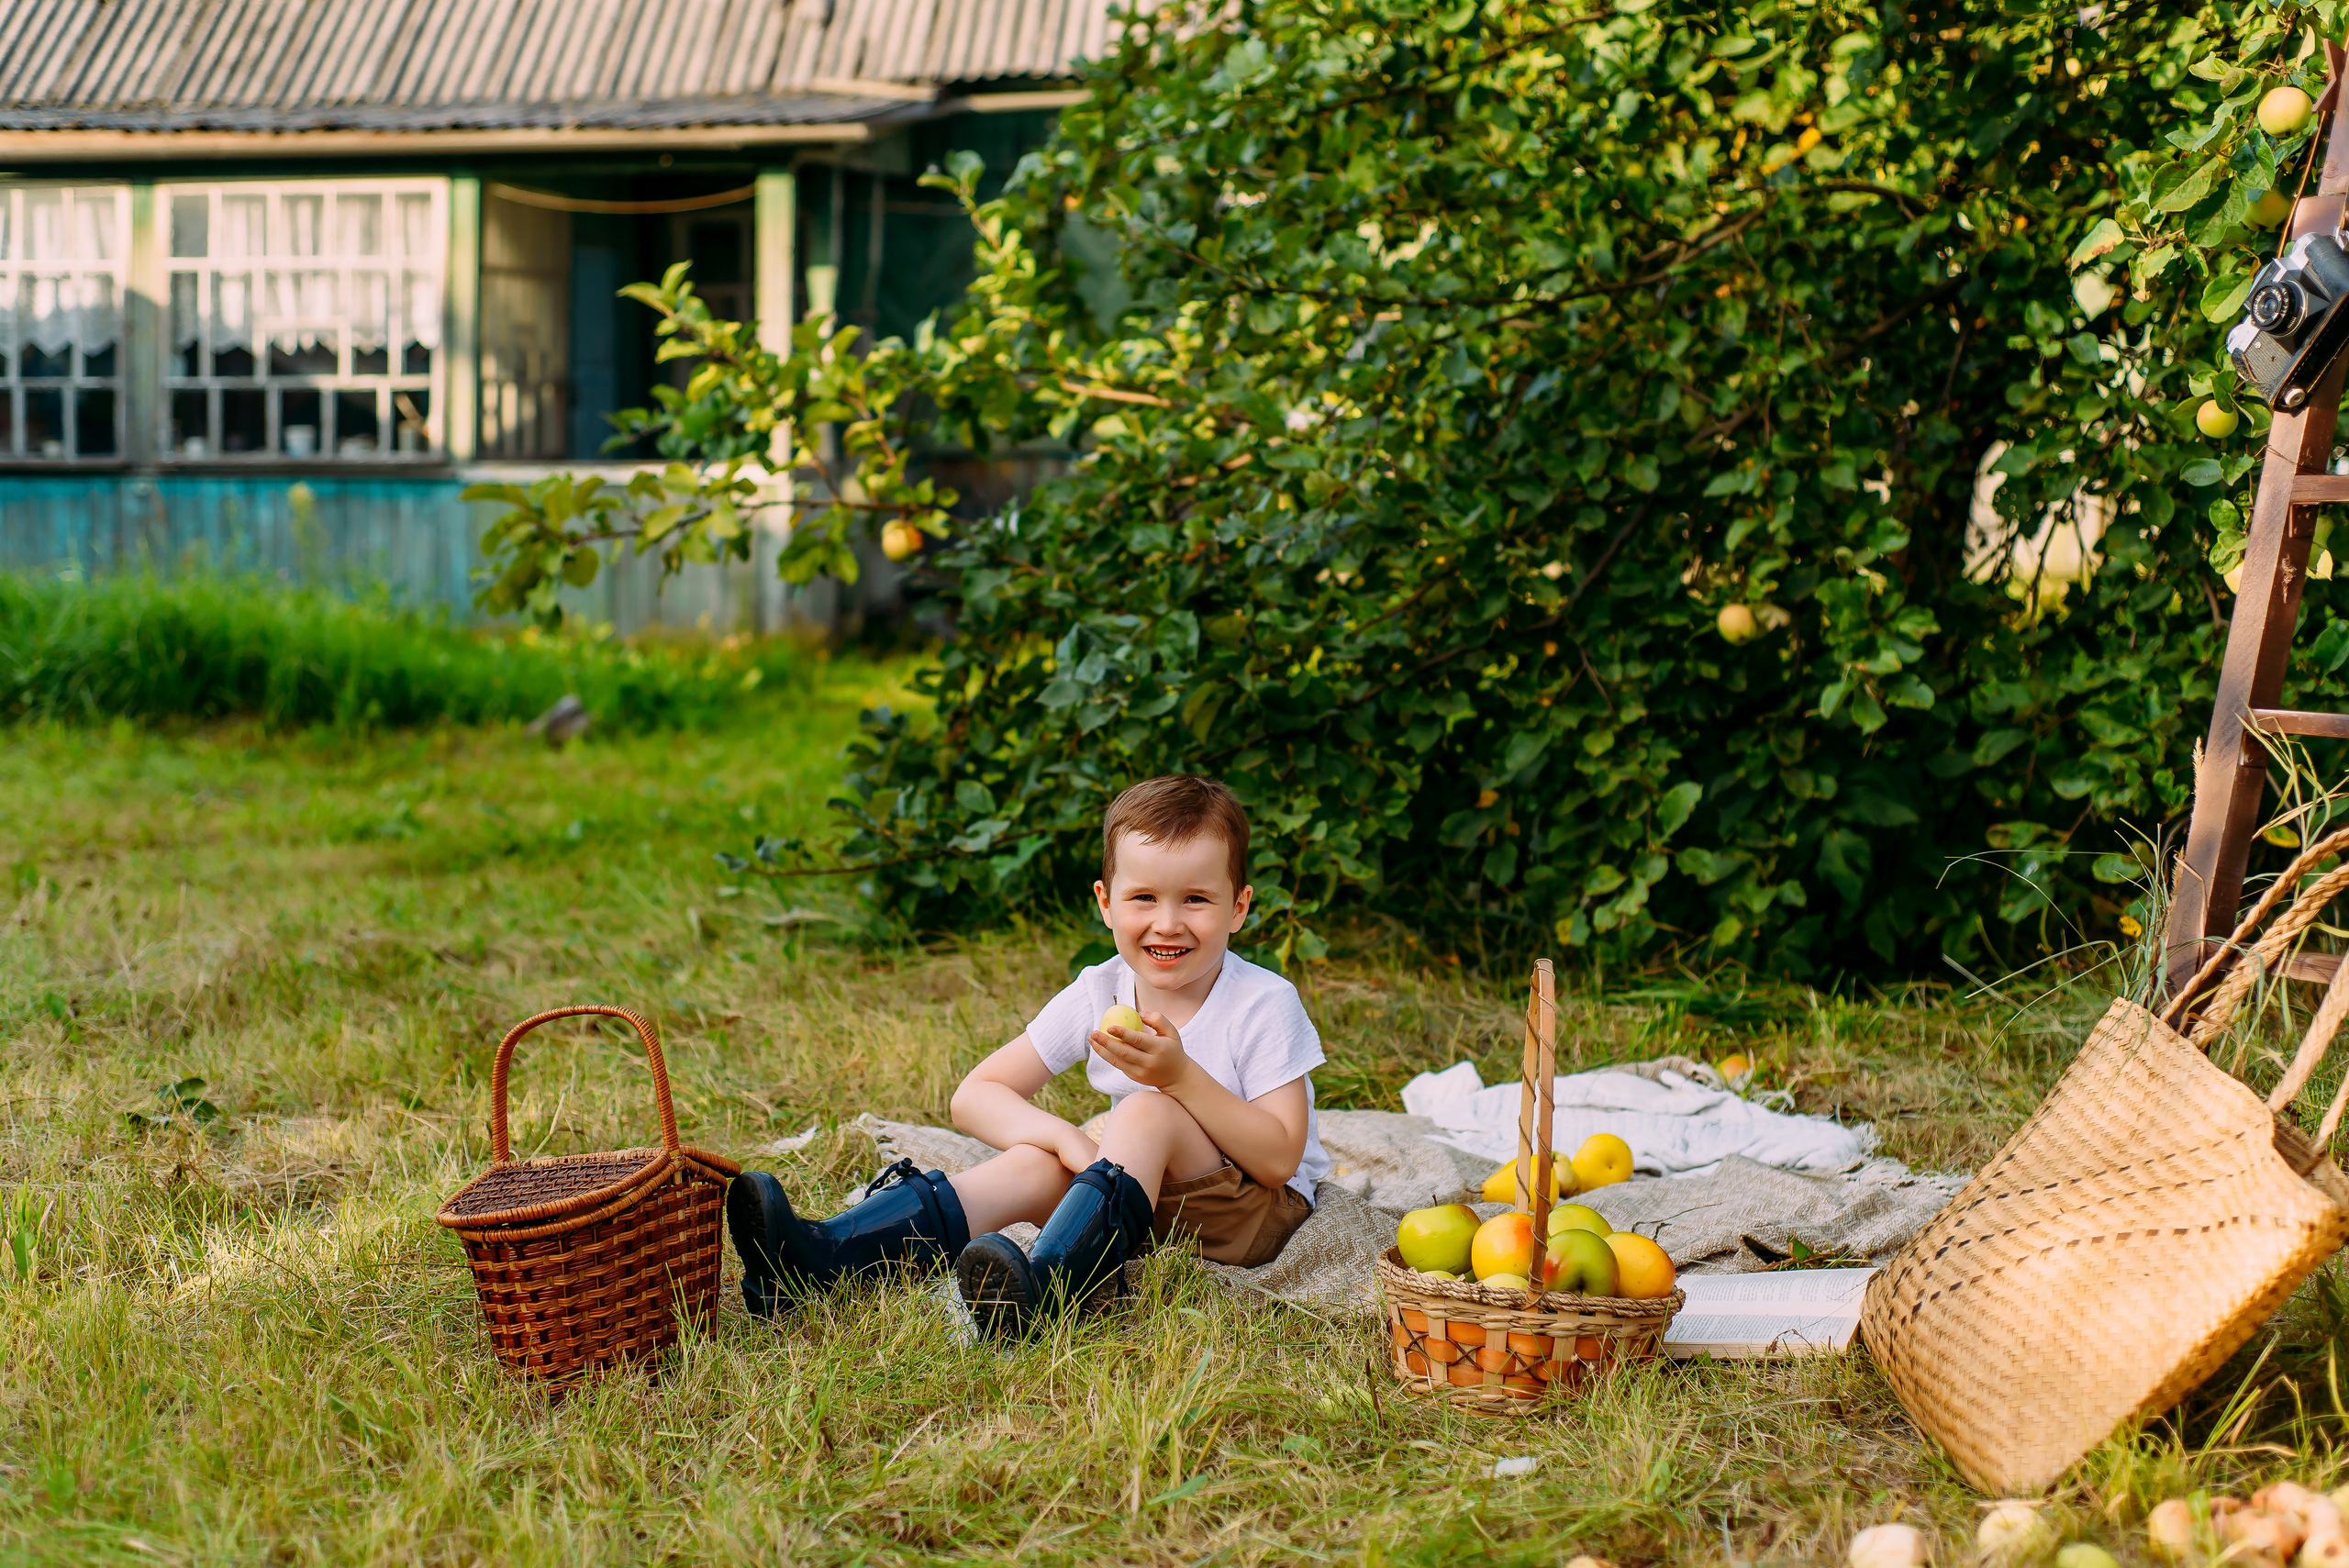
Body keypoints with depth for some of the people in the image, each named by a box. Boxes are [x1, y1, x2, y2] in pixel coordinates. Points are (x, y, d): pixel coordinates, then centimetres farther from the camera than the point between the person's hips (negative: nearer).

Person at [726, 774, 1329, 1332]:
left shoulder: (1265, 1004, -15)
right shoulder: (1099, 994, -3)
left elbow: (1279, 1159, -21)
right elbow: (974, 1096, -4)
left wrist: (1182, 1075, -32)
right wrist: (1062, 1135, -24)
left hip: (1265, 1209, -4)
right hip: (1148, 1198, 4)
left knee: (1148, 1113, -30)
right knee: (1037, 1163, -24)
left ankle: (1048, 1286, -55)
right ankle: (820, 1254, -38)